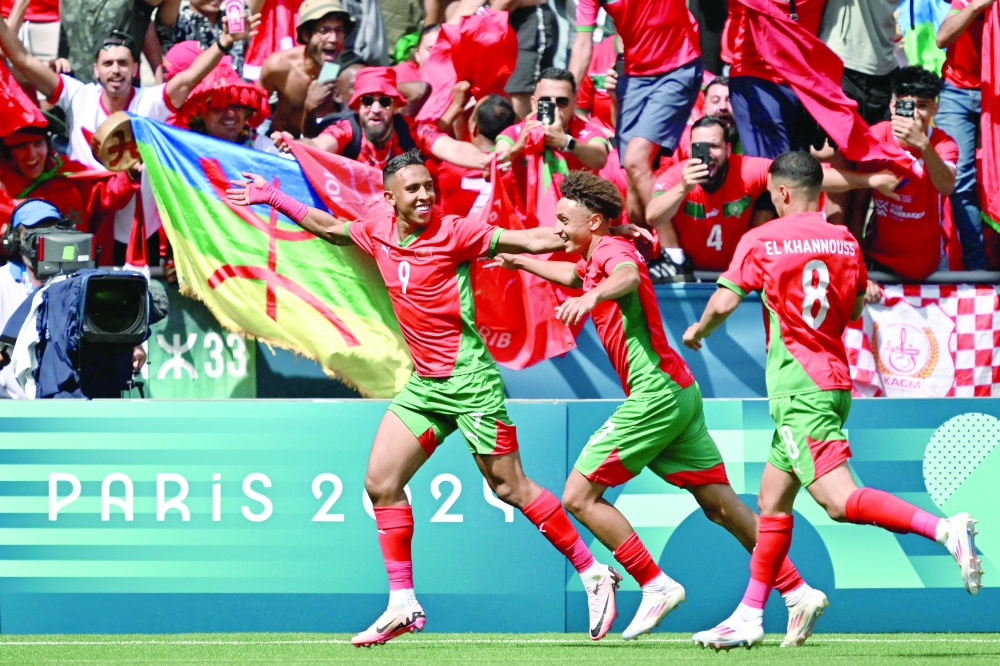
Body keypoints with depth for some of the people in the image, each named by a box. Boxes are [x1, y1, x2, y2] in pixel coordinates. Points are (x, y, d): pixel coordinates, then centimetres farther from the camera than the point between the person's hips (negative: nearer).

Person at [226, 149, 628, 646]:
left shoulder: (453, 232, -12)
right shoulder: (378, 231, 5)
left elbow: (532, 241, -12)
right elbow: (330, 228, 26)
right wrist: (274, 199, 28)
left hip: (469, 378, -7)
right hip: (424, 384, 7)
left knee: (509, 487, -6)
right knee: (381, 482, 0)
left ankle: (592, 575, 5)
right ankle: (402, 606, 5)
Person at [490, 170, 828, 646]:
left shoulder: (611, 249, -10)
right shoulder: (596, 260, 19)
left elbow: (628, 277, -36)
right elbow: (573, 275, 45)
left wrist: (593, 296, -55)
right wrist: (520, 262, 52)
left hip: (656, 393, -10)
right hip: (678, 393, 10)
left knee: (579, 496, -7)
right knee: (721, 505, 6)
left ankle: (657, 587, -7)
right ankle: (799, 592, 1)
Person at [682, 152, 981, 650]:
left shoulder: (761, 241, -6)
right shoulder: (845, 242, 10)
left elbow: (723, 302, -9)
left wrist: (698, 332, 11)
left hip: (798, 385, -8)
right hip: (835, 379, 8)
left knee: (839, 500, -18)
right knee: (772, 498, 16)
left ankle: (944, 530, -33)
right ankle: (749, 616, 18)